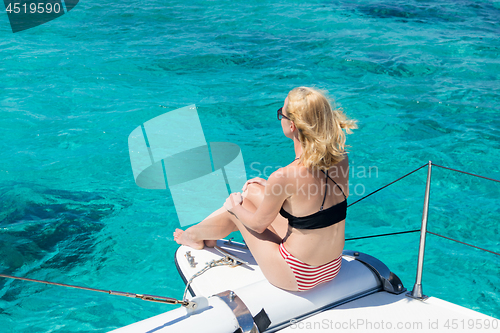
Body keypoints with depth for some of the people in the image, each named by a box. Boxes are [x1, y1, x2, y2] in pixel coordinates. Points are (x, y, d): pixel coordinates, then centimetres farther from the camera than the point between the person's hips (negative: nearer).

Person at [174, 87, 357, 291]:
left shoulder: (284, 176, -29)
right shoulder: (341, 159, -9)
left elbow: (258, 224, -11)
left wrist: (235, 206, 10)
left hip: (296, 277, -6)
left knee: (236, 204, 13)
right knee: (251, 191, 15)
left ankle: (195, 234, 46)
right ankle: (206, 237, 43)